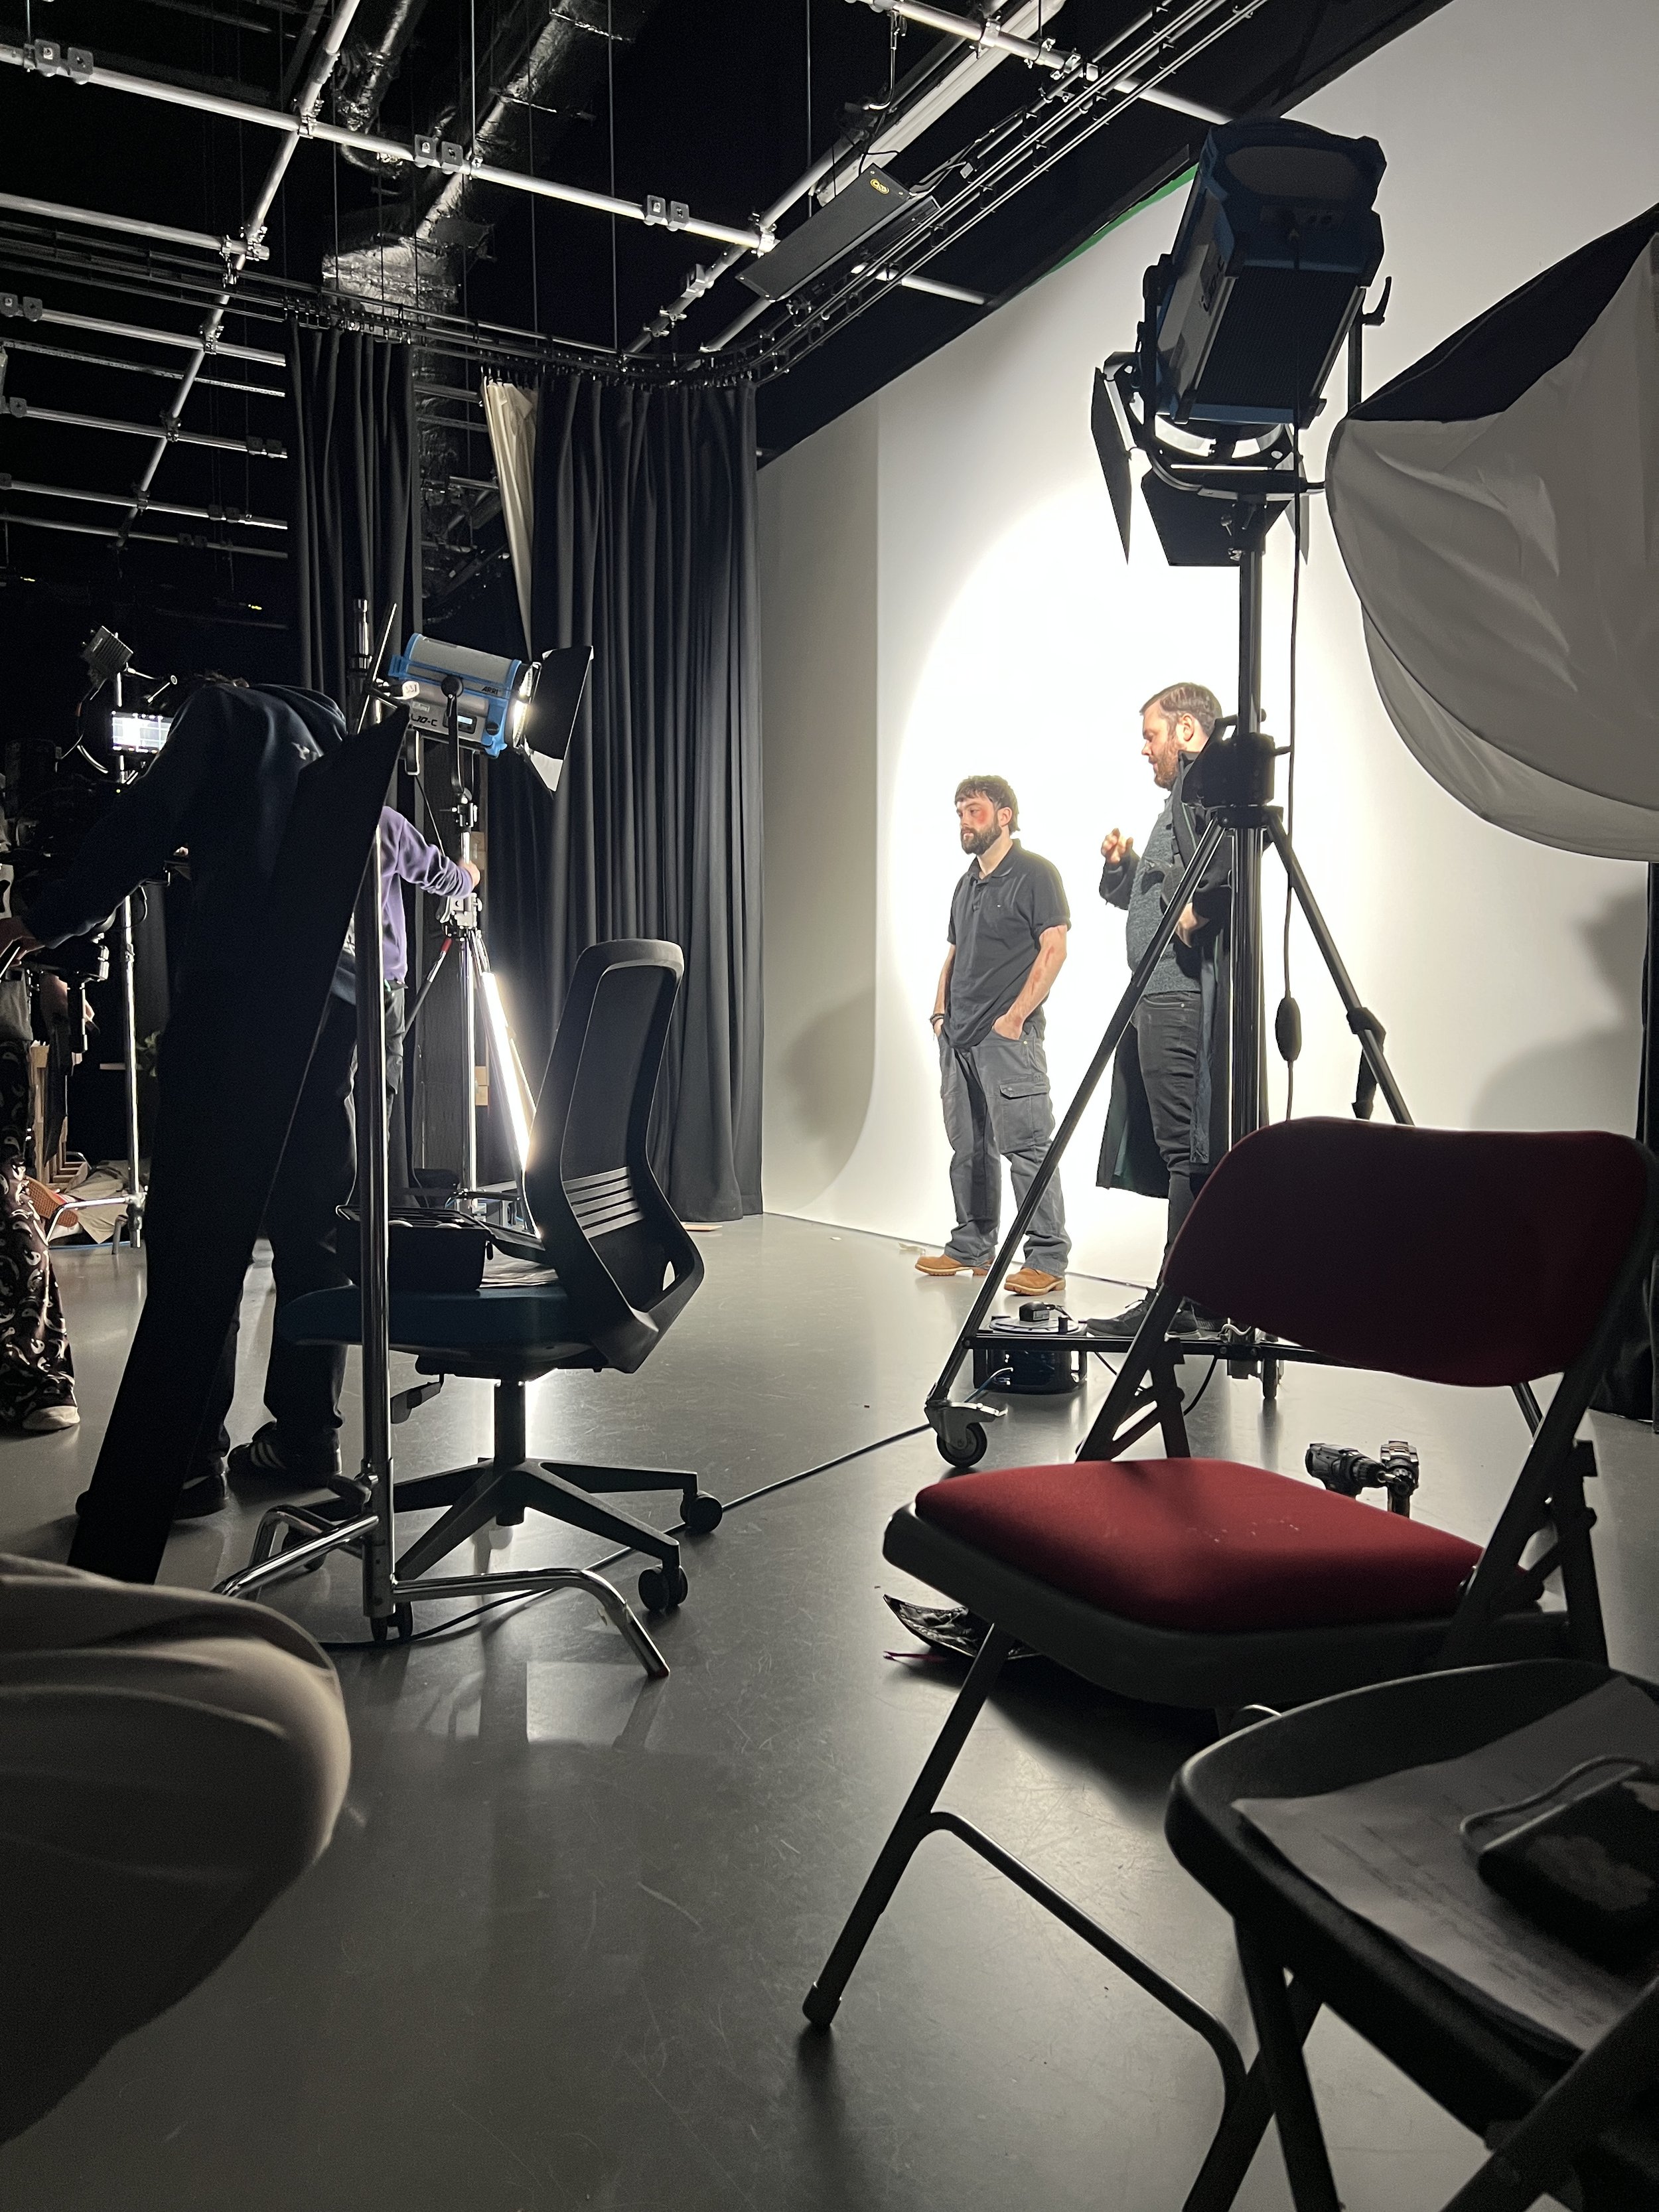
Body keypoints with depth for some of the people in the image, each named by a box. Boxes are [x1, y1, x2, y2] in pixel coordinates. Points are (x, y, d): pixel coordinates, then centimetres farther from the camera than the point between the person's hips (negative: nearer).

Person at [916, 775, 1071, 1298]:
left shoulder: (1034, 874, -4)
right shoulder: (967, 884, 20)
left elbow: (1054, 949, -11)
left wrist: (1015, 1016, -15)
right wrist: (941, 1012, 11)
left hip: (1007, 1036, -8)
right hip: (958, 1038, 8)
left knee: (1026, 1146, -10)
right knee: (968, 1149, 13)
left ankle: (1048, 1260, -6)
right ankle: (972, 1247, 22)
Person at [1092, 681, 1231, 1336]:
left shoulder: (1206, 780, -5)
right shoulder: (1184, 795, 26)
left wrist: (1200, 901, -20)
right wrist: (1123, 864, 15)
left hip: (1184, 994, -11)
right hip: (1164, 995, 11)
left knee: (1187, 1149, -9)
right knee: (1180, 1150, 10)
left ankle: (1181, 1296, -6)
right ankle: (1183, 1295, 15)